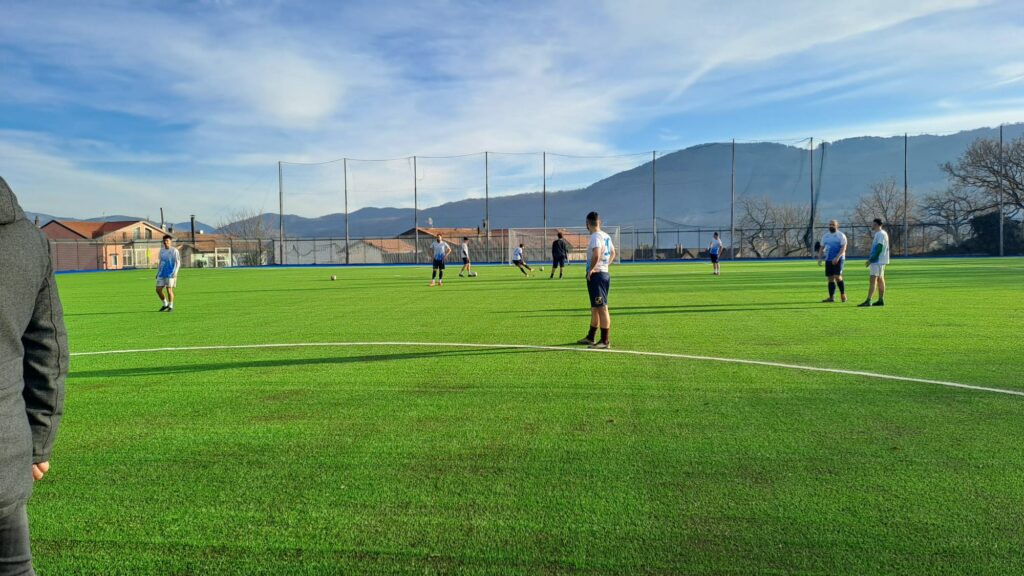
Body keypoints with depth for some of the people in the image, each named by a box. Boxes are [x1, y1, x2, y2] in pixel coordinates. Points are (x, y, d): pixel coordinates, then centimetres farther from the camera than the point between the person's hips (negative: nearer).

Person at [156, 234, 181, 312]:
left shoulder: (174, 250, -5)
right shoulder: (161, 250, 13)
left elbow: (178, 263, -7)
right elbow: (160, 262, 20)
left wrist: (175, 273, -17)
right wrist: (157, 273, 17)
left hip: (170, 274, -6)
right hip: (161, 274, 6)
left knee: (169, 290, -6)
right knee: (158, 290, 2)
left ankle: (171, 307, 6)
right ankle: (165, 304, 20)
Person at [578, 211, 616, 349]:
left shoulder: (595, 237, -16)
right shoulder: (606, 236, 12)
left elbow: (596, 255, -30)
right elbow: (613, 253, 25)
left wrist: (591, 269, -18)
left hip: (595, 275, -10)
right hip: (604, 273, 10)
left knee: (602, 308, -7)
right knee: (595, 308, 19)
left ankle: (605, 341, -4)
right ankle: (591, 337, 30)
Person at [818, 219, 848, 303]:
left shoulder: (841, 235, -3)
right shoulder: (825, 236, 15)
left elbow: (843, 248, -12)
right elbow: (822, 248, 18)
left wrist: (837, 257, -24)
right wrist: (819, 258, 5)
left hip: (838, 259, -6)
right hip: (828, 260, 6)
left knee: (837, 277, -16)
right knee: (830, 278, 4)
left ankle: (843, 295, 0)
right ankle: (831, 297, 6)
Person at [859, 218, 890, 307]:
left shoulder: (880, 234, -15)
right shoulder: (880, 234, 16)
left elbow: (879, 248, -21)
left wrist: (870, 260, -20)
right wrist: (870, 259, 17)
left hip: (878, 260, -11)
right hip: (879, 261, 11)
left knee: (872, 280, -15)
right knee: (880, 279, 12)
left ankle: (868, 301, -20)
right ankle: (881, 300, 16)